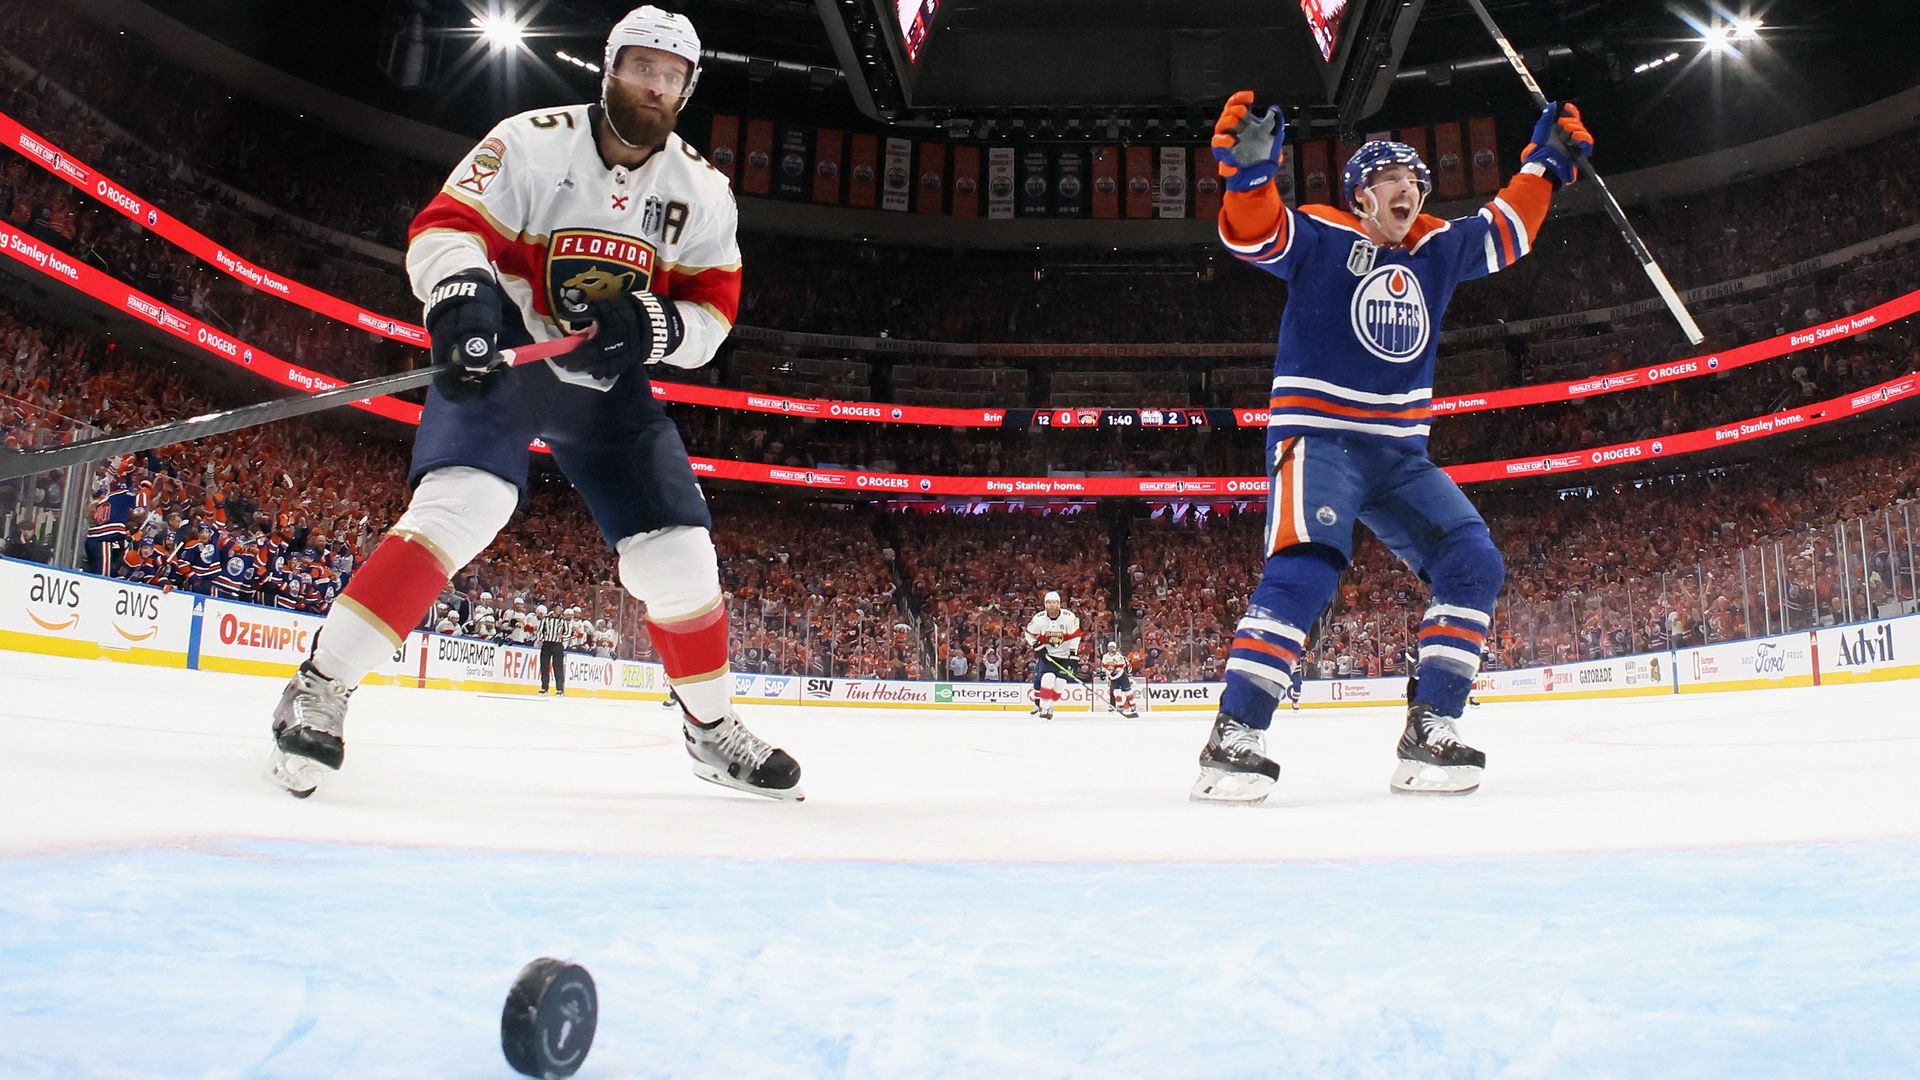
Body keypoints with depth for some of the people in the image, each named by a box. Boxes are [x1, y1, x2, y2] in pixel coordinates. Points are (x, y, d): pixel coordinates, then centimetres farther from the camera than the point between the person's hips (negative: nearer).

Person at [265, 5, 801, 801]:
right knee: (465, 504, -30)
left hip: (609, 384, 4)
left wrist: (649, 326, -21)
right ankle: (320, 687, -20)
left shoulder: (702, 190, 1)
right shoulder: (530, 142, -9)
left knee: (677, 553, -2)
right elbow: (445, 226, -13)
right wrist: (463, 294, -34)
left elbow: (713, 306, 0)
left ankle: (712, 729, 17)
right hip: (499, 358, -4)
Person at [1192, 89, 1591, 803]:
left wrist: (1546, 162, 22)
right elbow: (1251, 233, -15)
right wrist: (1248, 169, -32)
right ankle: (1234, 737, -24)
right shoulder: (1321, 235, -1)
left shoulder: (1437, 248, 17)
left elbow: (1504, 232, 29)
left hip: (1400, 454, 7)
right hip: (1316, 438, -7)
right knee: (1304, 571, -27)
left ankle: (1428, 732, -1)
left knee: (1474, 566, -4)